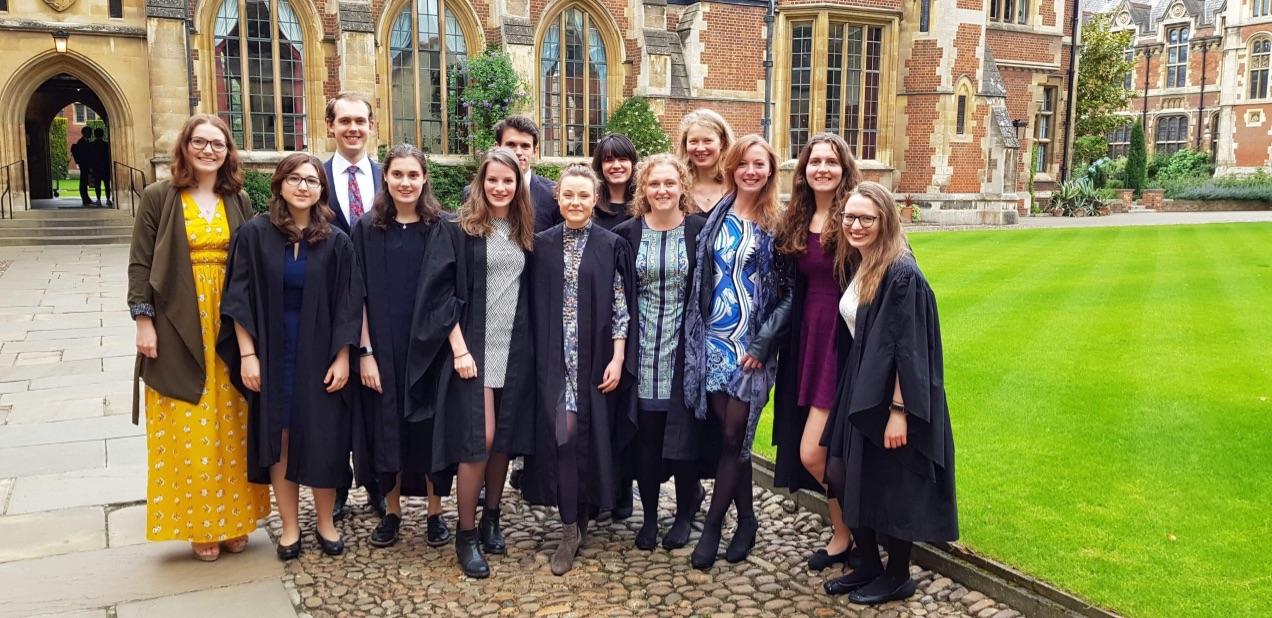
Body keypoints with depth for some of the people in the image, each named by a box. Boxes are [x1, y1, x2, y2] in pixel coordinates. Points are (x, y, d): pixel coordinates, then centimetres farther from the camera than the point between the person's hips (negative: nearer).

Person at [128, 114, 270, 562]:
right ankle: (200, 525, 13)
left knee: (230, 427, 7)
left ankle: (232, 518, 19)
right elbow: (140, 263, -2)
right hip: (179, 331, -2)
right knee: (189, 429, 2)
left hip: (229, 329, 3)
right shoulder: (159, 197, 0)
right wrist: (143, 321, -10)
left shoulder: (239, 201, 8)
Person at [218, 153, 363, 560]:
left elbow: (347, 305, 0)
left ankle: (325, 523, 22)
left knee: (322, 438, 6)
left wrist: (342, 357, -6)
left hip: (319, 355, 0)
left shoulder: (336, 242, 0)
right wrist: (247, 354, -10)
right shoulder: (255, 235, -2)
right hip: (272, 354, 0)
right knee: (279, 439, 6)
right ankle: (290, 527, 19)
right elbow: (239, 299, -3)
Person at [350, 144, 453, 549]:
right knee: (387, 427, 8)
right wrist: (366, 352, -7)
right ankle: (392, 511, 24)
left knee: (431, 426, 6)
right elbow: (361, 295, -1)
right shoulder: (368, 229, 1)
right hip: (384, 348, 1)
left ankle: (435, 512, 20)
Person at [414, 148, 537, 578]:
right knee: (477, 440, -8)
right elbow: (441, 292, -9)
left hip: (514, 350, 5)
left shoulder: (524, 234, 10)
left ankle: (491, 521, 25)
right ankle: (466, 535, 7)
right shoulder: (458, 230, -4)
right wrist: (459, 348, -16)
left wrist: (528, 345, 7)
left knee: (505, 439, 9)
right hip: (472, 349, -5)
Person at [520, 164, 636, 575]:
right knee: (561, 434, -4)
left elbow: (621, 306, -1)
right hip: (553, 359, 1)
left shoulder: (611, 246, 0)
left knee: (589, 435, 2)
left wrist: (618, 359, -8)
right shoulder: (541, 244, 6)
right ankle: (571, 529, 3)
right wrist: (533, 357, 2)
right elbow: (533, 304, 7)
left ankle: (581, 518, 19)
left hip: (595, 359, -1)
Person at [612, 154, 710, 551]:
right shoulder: (627, 233, 1)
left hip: (685, 346, -1)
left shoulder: (700, 230, -2)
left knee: (683, 429, 5)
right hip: (643, 347, 1)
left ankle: (685, 513, 24)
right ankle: (649, 516, 21)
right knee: (646, 435, 5)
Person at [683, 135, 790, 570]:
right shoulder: (715, 216, 7)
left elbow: (790, 291, -4)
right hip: (713, 337, 3)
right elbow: (700, 277, 11)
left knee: (733, 435, -2)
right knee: (729, 433, 8)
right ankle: (746, 520, 24)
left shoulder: (777, 225, -2)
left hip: (752, 343, -3)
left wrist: (763, 343, -10)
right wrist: (697, 331, 3)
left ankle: (712, 525, 11)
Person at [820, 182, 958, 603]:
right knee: (841, 476, 12)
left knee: (890, 489, 4)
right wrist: (855, 392, 16)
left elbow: (908, 349, -22)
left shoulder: (902, 275, -20)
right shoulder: (858, 267, 6)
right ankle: (868, 565, 30)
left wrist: (899, 411, -22)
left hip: (891, 397, -9)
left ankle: (897, 577, 25)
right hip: (861, 392, 9)